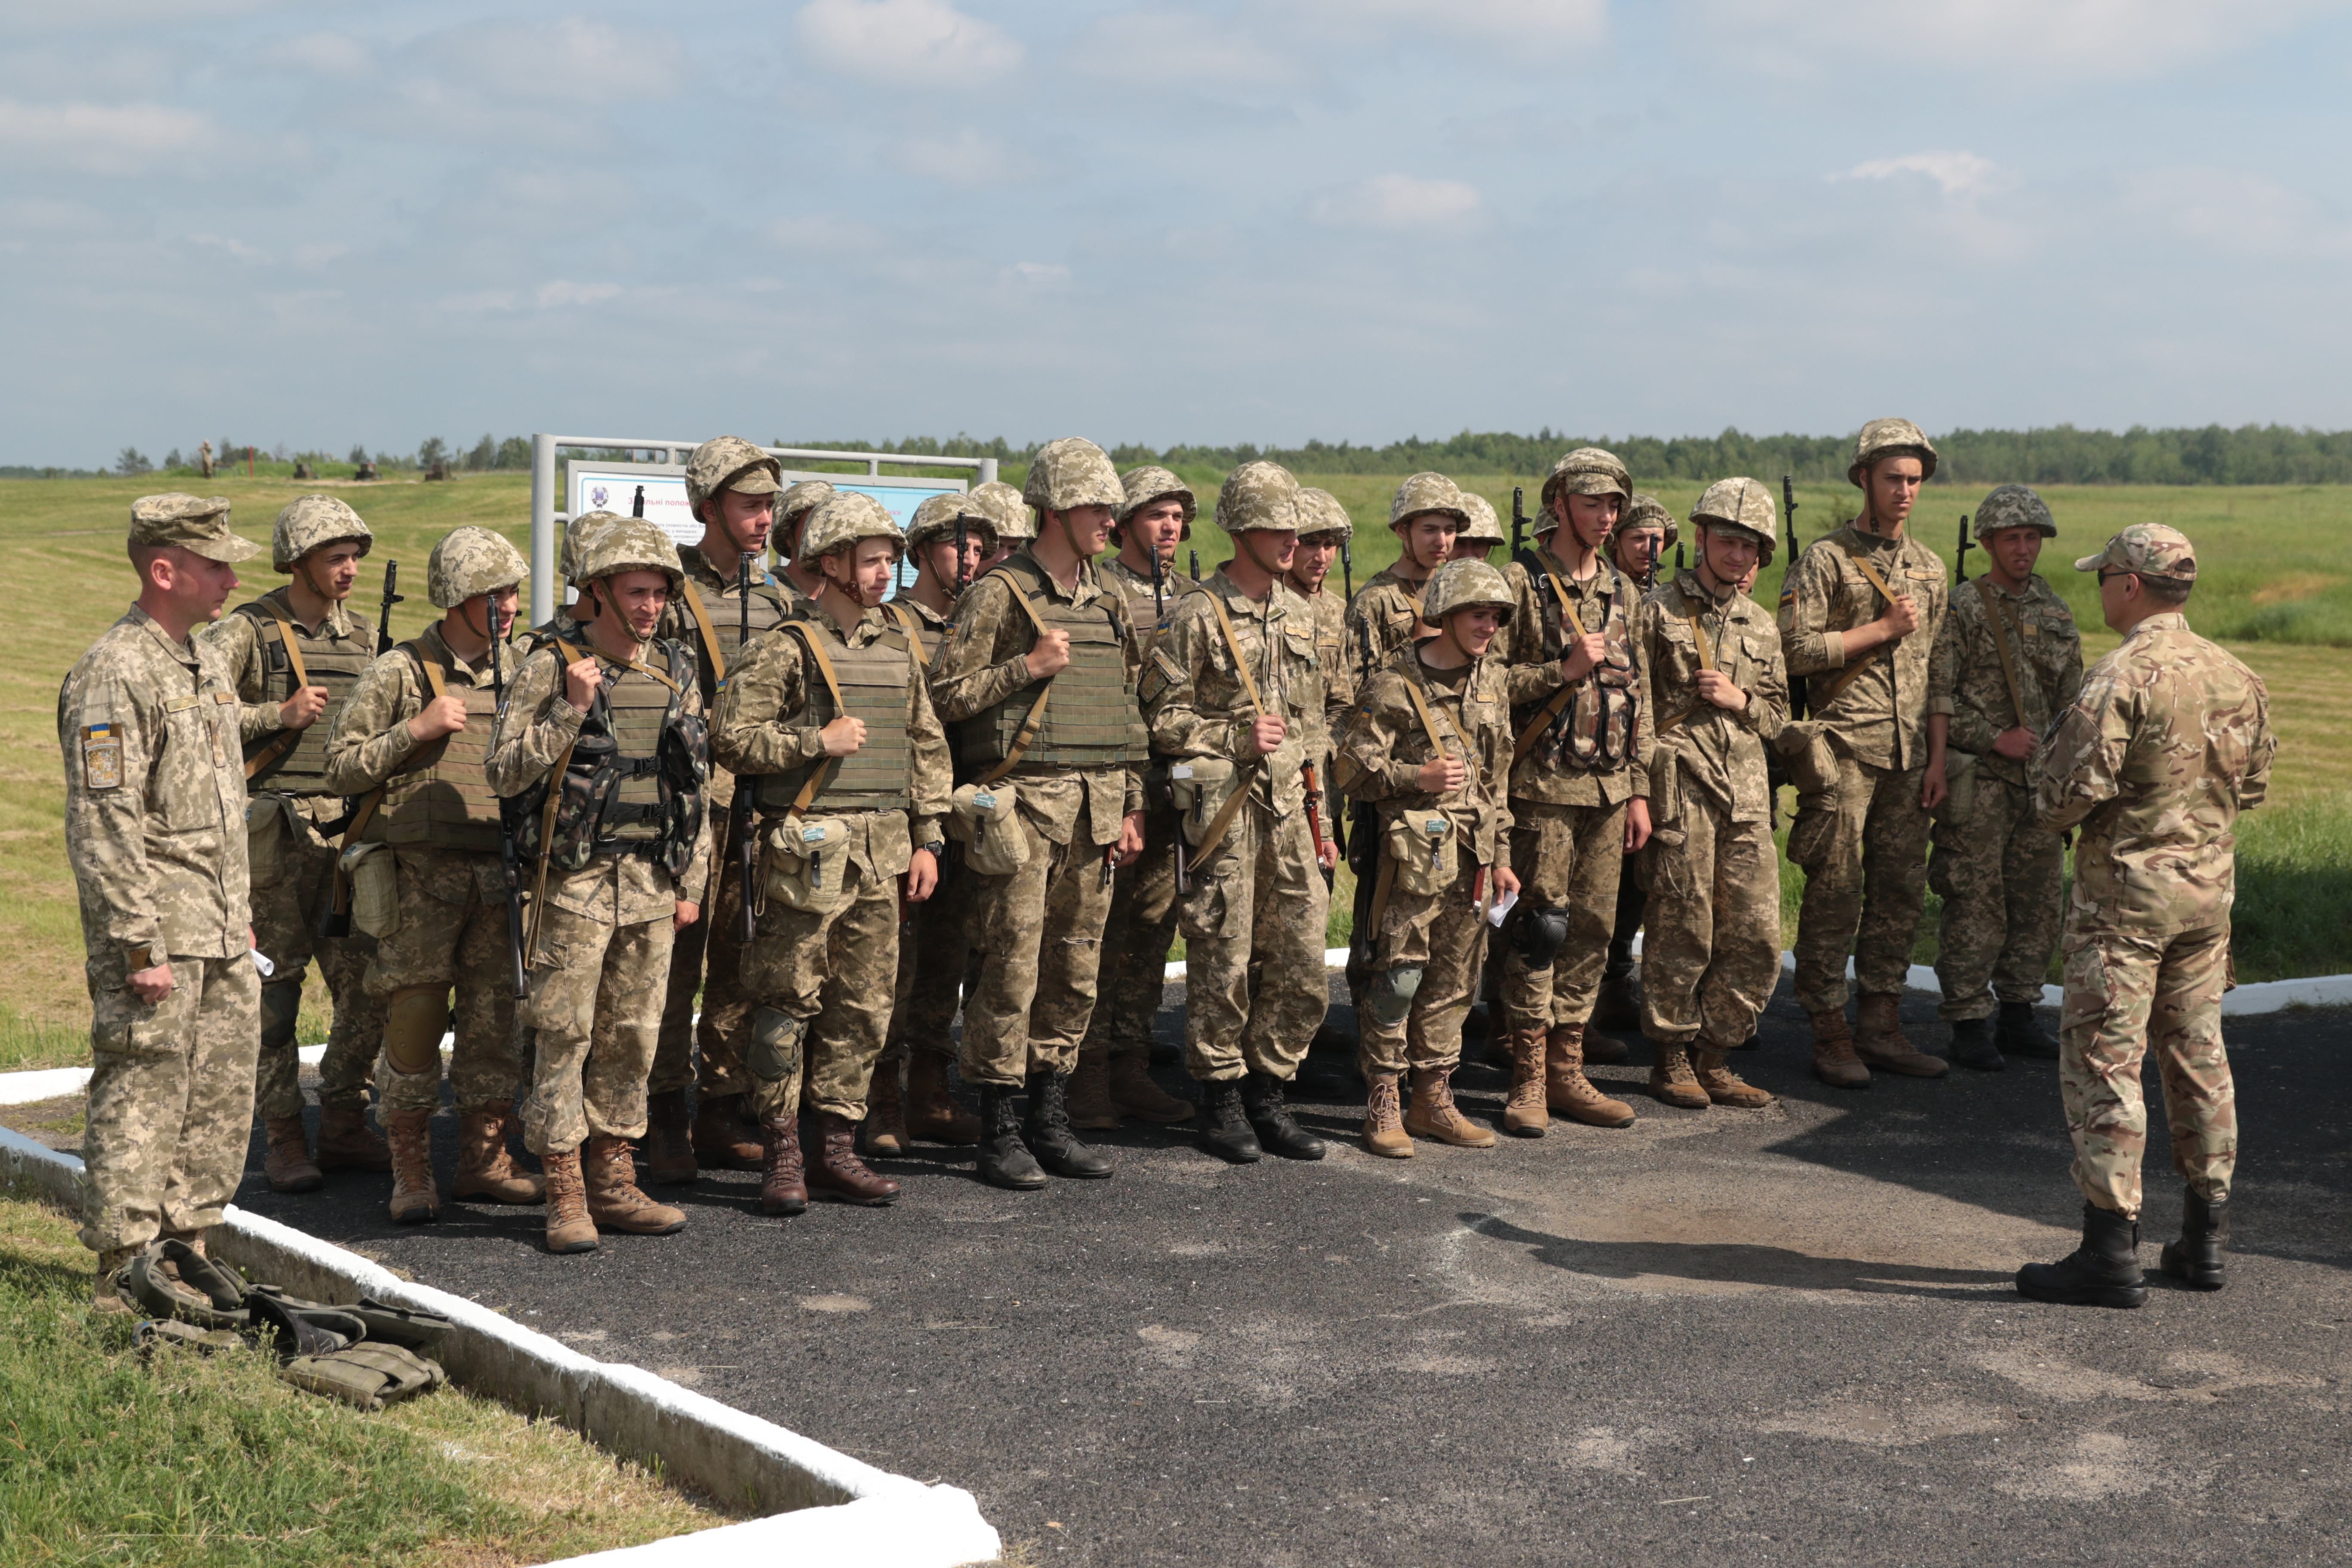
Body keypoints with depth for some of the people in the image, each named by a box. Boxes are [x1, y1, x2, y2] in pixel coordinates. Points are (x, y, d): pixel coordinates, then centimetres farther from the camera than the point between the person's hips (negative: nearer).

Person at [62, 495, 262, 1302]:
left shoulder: (205, 663, 14)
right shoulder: (114, 675, -15)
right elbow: (105, 824, -19)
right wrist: (138, 946, -21)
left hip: (221, 933, 9)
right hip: (159, 933, -9)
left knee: (222, 1098, 13)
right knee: (141, 1099, -3)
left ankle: (187, 1246, 25)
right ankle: (125, 1275, 5)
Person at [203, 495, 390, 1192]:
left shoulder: (363, 638, 14)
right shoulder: (247, 631, -5)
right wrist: (280, 715, -16)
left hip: (346, 833, 5)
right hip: (273, 832, -5)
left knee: (367, 985, 4)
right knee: (273, 989, 1)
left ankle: (343, 1127, 17)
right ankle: (284, 1139, 9)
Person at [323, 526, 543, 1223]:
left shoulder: (518, 672, 12)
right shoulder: (400, 673, -3)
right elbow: (341, 769, -4)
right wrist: (415, 731, -13)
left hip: (502, 871, 5)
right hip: (421, 872, -4)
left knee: (498, 1017, 7)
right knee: (416, 1016, -2)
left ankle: (484, 1159, 19)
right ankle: (411, 1172, 8)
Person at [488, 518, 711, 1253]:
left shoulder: (677, 673, 11)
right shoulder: (551, 668, -5)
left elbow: (696, 782, 17)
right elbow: (505, 772, -10)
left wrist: (692, 882, 13)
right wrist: (571, 709, -19)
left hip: (653, 886, 5)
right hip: (575, 882, -5)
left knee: (632, 1038, 9)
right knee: (564, 1035, -3)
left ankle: (612, 1184, 18)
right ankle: (566, 1196, 4)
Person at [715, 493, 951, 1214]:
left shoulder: (898, 646, 14)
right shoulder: (788, 648, -6)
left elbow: (928, 746, 18)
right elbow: (732, 739, -11)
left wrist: (928, 838, 13)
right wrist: (818, 741, -15)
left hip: (883, 852, 6)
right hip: (808, 851, -6)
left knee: (865, 1006, 8)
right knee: (789, 1003, -2)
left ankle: (837, 1150, 17)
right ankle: (782, 1154, 7)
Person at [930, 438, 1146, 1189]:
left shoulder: (1105, 601, 15)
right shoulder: (998, 594, -5)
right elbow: (946, 696, -8)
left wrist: (1132, 805, 14)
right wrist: (1028, 667, -14)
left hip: (1096, 808, 6)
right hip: (1022, 801, -6)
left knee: (1075, 970, 9)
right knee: (1011, 967, -4)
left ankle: (1051, 1119, 19)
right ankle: (999, 1131, 3)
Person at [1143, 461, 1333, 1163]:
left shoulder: (1299, 614, 15)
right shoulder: (1199, 615, -5)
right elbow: (1162, 716, -6)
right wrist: (1237, 737, -16)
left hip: (1286, 805, 6)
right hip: (1222, 803, -6)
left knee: (1301, 962, 5)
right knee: (1223, 960, -1)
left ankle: (1266, 1095, 18)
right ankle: (1221, 1100, 11)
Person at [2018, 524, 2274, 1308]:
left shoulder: (2120, 679, -18)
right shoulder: (2236, 676, 5)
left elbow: (2071, 795, -20)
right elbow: (2253, 786, 15)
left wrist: (2046, 757, 1)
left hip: (2126, 891, -7)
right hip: (2210, 886, 7)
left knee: (2103, 1062, -2)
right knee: (2198, 1053, 15)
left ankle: (2111, 1252, -2)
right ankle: (2206, 1239, 21)